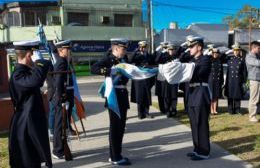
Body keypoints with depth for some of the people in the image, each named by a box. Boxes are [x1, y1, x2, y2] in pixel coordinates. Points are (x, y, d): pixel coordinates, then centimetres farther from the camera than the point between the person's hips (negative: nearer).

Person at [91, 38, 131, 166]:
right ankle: (115, 158, 14)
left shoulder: (124, 59, 10)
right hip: (114, 94, -8)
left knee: (121, 126, 15)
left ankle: (116, 154, 29)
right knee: (115, 126, 1)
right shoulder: (108, 59, -12)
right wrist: (109, 71, -34)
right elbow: (93, 68, -25)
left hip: (123, 94, 8)